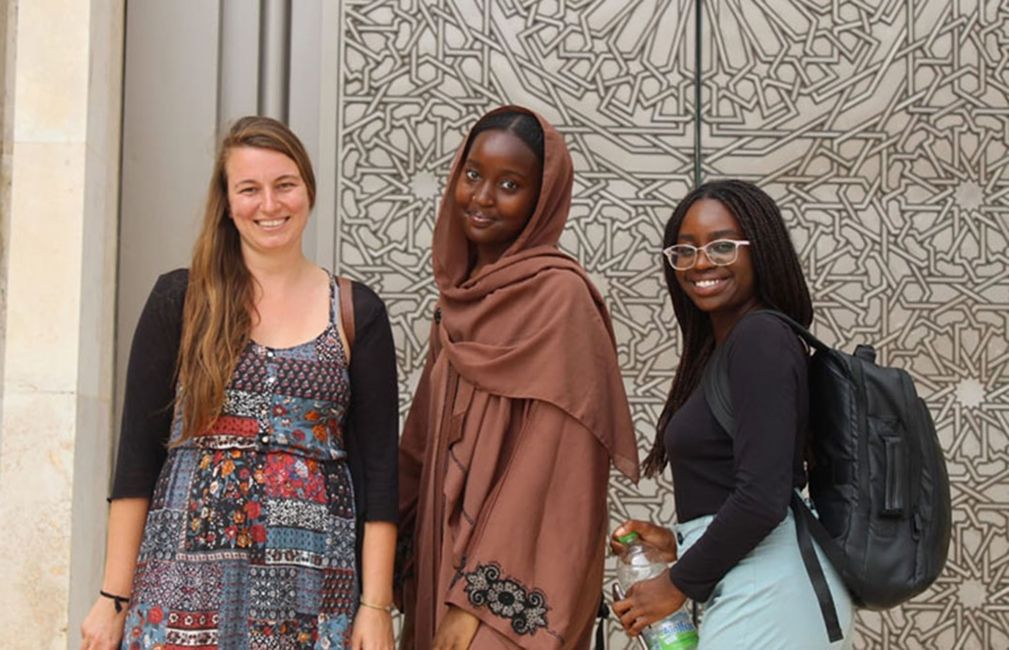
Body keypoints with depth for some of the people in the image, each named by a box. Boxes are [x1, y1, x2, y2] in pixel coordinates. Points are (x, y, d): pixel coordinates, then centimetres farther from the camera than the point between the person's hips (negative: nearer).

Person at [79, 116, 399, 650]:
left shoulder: (357, 312, 4)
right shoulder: (180, 300, 2)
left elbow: (378, 465, 3)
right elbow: (137, 451, 1)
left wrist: (376, 605, -3)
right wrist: (114, 596, -3)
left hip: (313, 594, 1)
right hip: (186, 585, -1)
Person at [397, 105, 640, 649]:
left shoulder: (558, 295, -14)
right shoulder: (461, 293, 9)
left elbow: (549, 468, -19)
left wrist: (486, 600, -20)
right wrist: (404, 559, 9)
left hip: (515, 572, -7)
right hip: (442, 560, 7)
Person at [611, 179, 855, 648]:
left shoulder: (759, 339, -13)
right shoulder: (722, 346, 15)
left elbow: (763, 499, -21)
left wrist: (679, 584, -12)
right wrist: (680, 544, 11)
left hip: (766, 590, -9)